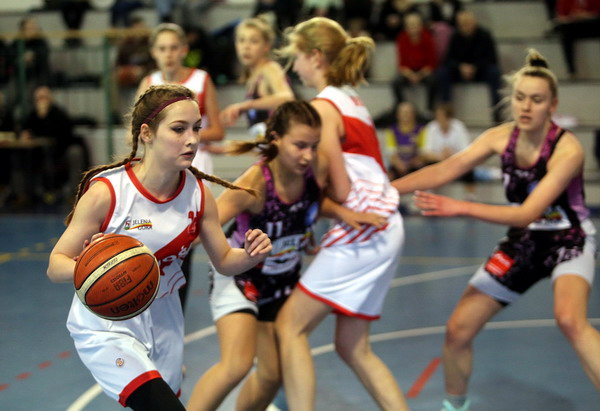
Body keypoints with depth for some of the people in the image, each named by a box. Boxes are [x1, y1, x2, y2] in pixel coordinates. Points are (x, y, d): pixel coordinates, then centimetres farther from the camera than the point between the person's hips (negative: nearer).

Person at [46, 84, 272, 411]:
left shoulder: (198, 193, -7)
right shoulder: (106, 192, -21)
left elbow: (224, 261, 4)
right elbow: (56, 264, -17)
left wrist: (250, 255, -19)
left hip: (163, 322, 6)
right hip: (106, 326, -6)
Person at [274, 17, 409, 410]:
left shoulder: (323, 107, -11)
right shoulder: (351, 99, 16)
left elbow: (340, 189, -14)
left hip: (360, 229, -9)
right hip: (386, 228, 9)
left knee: (290, 325, -5)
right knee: (353, 347, 13)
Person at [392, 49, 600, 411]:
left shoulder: (567, 149, -24)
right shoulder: (502, 137, -9)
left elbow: (527, 213, -30)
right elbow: (446, 169, -17)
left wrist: (460, 208, -38)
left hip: (570, 240, -5)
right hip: (523, 242, 5)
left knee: (570, 320, -37)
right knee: (458, 330, 2)